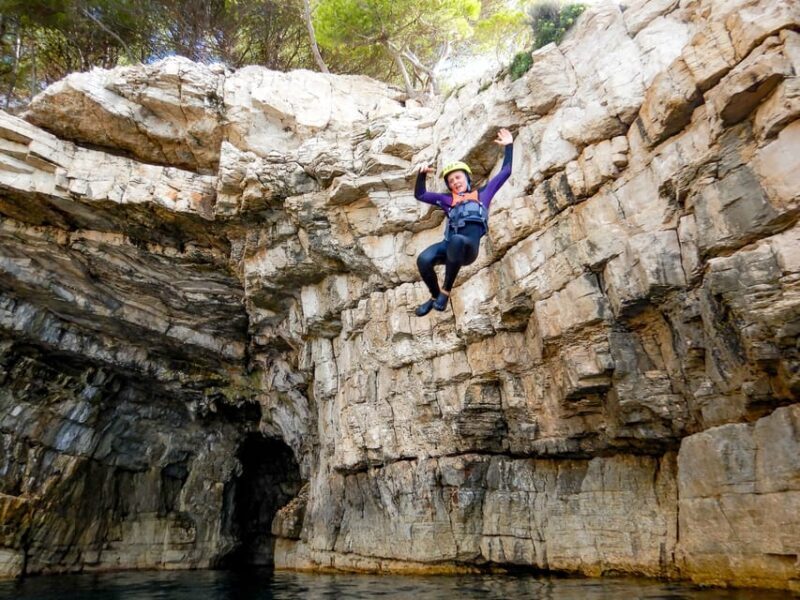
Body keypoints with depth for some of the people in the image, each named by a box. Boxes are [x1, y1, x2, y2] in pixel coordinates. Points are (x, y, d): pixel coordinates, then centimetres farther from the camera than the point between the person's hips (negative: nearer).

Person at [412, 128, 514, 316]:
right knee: (423, 259, -29)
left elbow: (505, 172, 33)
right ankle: (435, 296, 0)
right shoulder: (447, 200, 33)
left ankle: (446, 291, -26)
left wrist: (508, 146, 35)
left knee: (457, 241, -41)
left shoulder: (482, 194, 30)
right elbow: (420, 195, 33)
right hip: (450, 243, 3)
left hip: (469, 244, -3)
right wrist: (422, 174, 19)